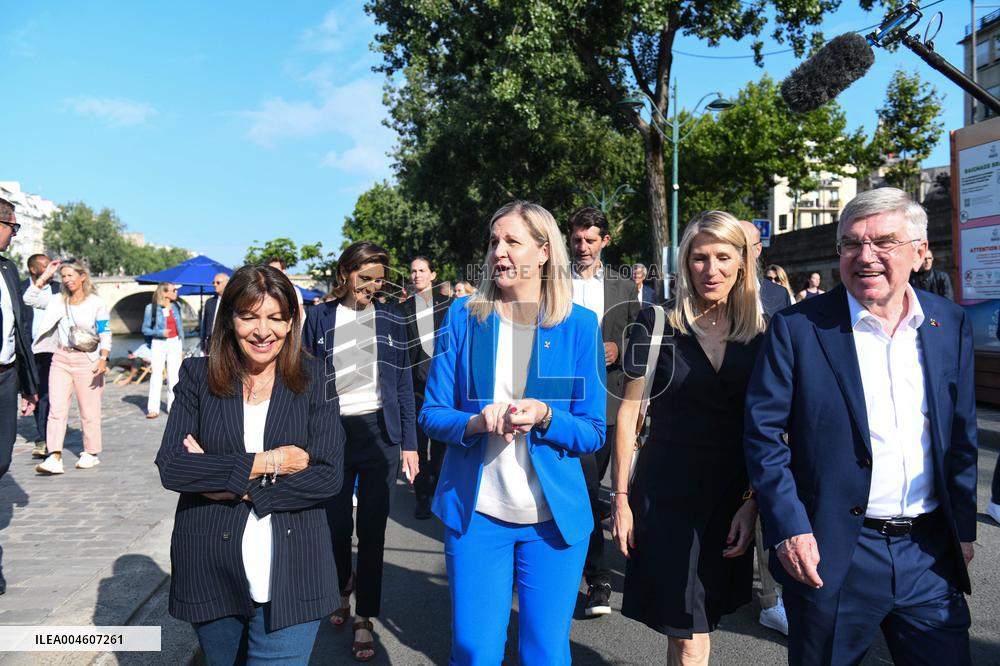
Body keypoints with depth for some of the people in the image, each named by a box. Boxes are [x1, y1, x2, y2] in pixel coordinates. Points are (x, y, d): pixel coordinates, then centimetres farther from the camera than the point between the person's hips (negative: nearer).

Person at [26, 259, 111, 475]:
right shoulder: (57, 301, 10)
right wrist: (45, 276, 5)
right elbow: (29, 298, 8)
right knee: (56, 409, -6)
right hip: (60, 359, 4)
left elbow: (105, 335, -3)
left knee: (89, 410, 3)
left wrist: (103, 359, -16)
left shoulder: (96, 303, -1)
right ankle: (54, 457, -10)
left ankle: (91, 453, 15)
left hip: (86, 361, -3)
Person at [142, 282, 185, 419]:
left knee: (173, 376, 4)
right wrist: (160, 332, -18)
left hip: (175, 343, 3)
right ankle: (153, 408, 0)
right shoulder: (151, 308, -4)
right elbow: (145, 329, -1)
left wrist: (182, 348, 11)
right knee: (156, 375, -5)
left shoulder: (176, 306, 6)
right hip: (158, 343, -3)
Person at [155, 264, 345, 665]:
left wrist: (236, 488, -15)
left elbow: (329, 475, -9)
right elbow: (170, 467, -10)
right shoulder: (199, 376, 0)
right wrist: (265, 463, -16)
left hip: (289, 575, -1)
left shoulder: (312, 379, -2)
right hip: (209, 571, 2)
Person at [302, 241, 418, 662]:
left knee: (372, 528, 3)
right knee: (336, 524, 8)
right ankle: (342, 589, 38)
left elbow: (404, 382, 5)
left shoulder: (390, 318, 4)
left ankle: (364, 619, 17)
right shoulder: (321, 319, 3)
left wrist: (409, 443, 0)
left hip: (379, 431, 0)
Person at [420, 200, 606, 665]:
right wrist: (476, 422, -21)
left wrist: (544, 417, -22)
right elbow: (431, 414, 0)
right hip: (475, 509, 1)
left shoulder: (579, 324, -3)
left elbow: (594, 433, -2)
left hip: (555, 515, 0)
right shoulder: (464, 315, 0)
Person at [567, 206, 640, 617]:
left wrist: (619, 348, -4)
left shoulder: (624, 288, 14)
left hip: (607, 400, 3)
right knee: (586, 488, -13)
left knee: (588, 487, 12)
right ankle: (598, 581, -5)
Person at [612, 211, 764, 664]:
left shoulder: (761, 334, 2)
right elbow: (628, 414, -2)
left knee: (701, 623, 17)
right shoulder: (656, 325, -6)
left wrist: (753, 501, 0)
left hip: (733, 495, 3)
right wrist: (622, 498, -4)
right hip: (668, 491, -3)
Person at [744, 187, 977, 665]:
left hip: (930, 554, 4)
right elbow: (762, 432, -10)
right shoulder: (796, 327, -9)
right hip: (833, 553, -3)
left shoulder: (951, 325, 4)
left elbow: (961, 436, 10)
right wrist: (788, 529, -15)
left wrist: (964, 527, 10)